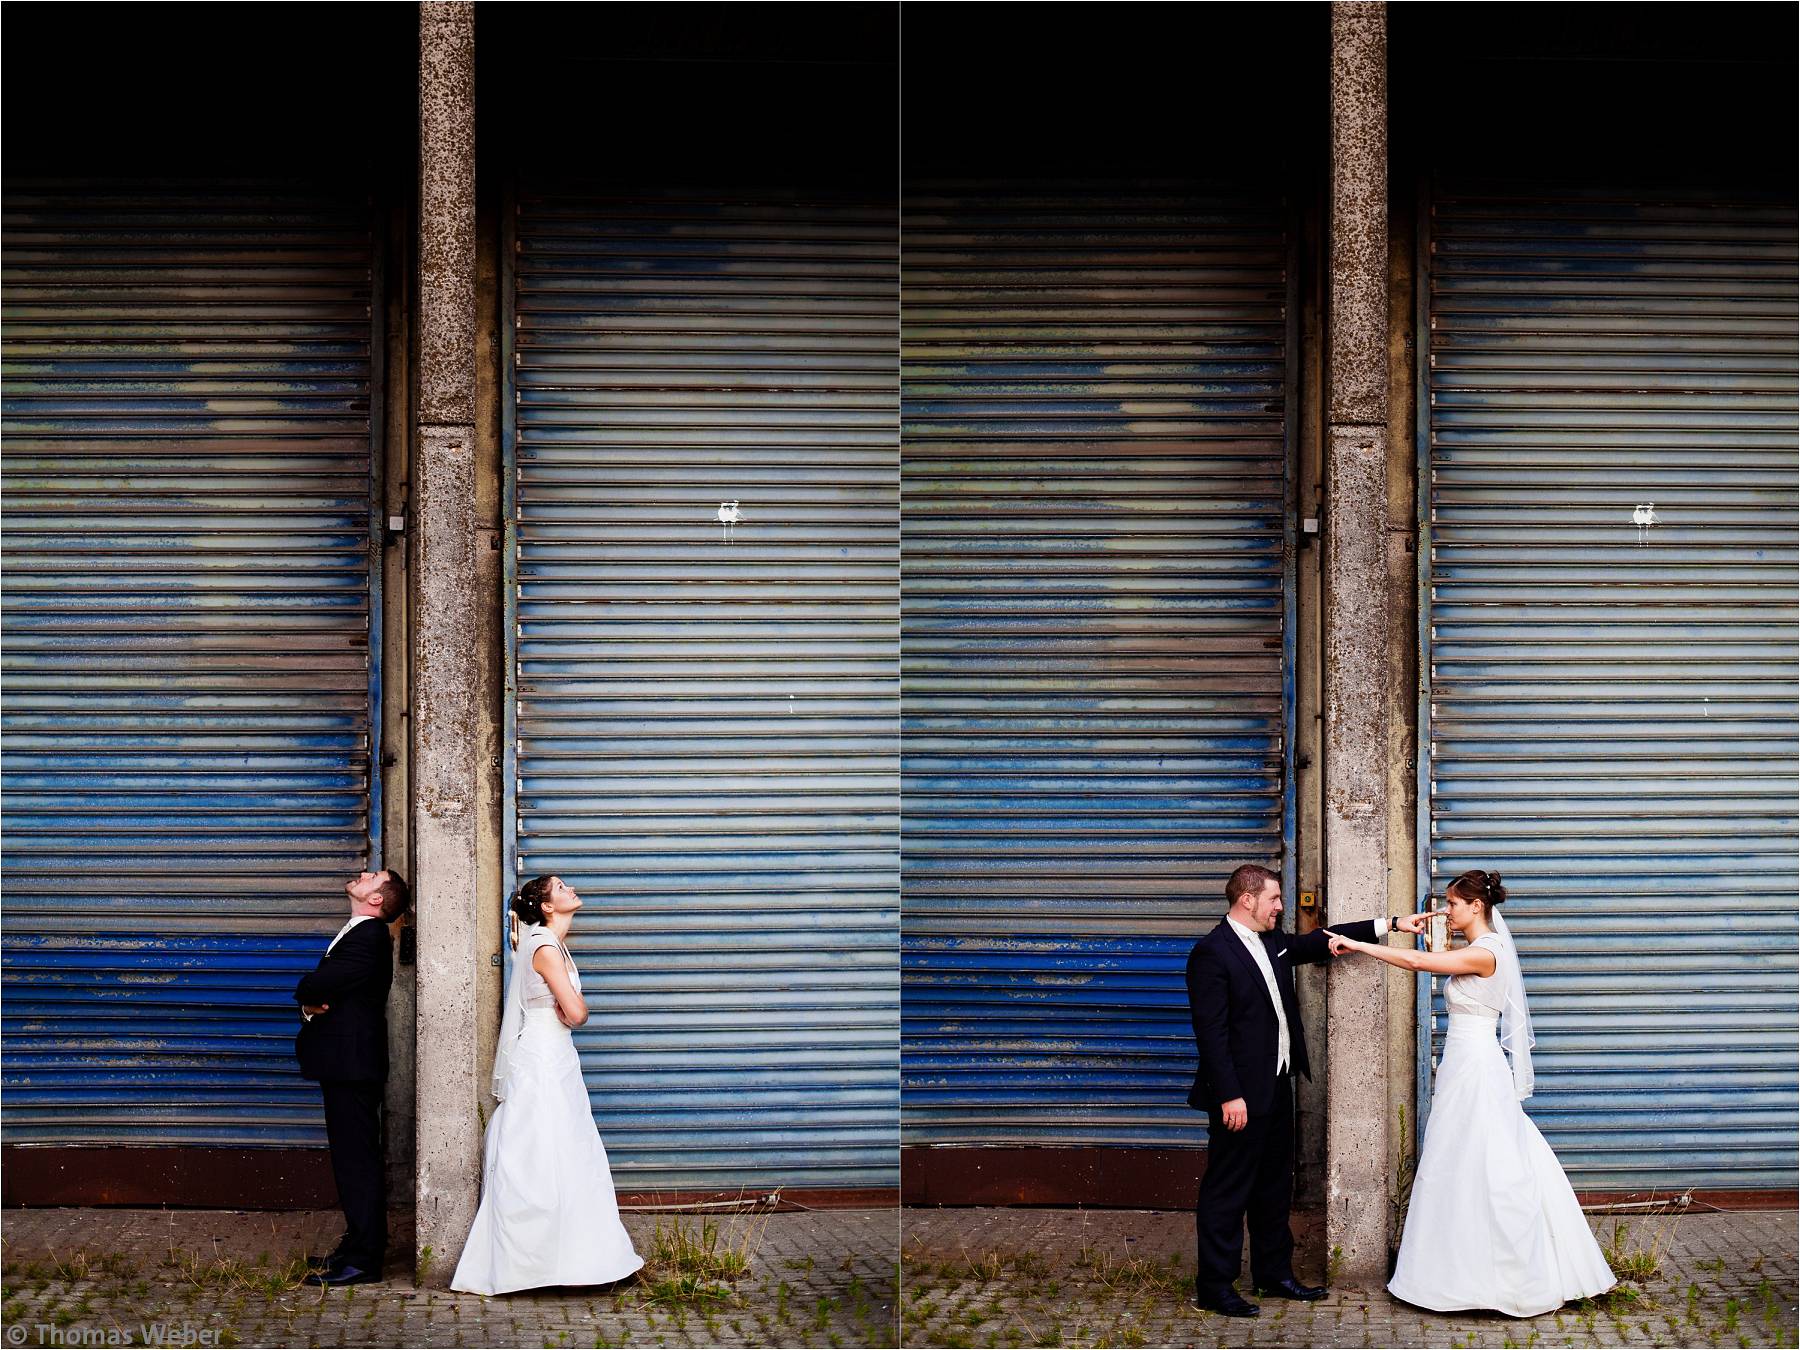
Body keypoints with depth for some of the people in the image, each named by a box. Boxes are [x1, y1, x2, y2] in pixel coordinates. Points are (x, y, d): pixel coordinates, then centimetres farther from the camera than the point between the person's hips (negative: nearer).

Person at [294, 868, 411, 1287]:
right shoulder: (359, 933, 18)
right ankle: (359, 1245, 23)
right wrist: (313, 1004, -8)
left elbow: (314, 986, -20)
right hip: (345, 1063, 10)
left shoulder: (369, 937, -15)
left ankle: (362, 1259, -3)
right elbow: (314, 987, 15)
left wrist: (307, 997, 3)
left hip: (352, 1064, -10)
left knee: (357, 1158, -7)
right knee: (352, 1157, 15)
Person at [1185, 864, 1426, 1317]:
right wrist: (1229, 1096, -23)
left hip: (1277, 1086, 9)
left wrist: (1391, 924, 18)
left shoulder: (1273, 941, 9)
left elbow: (1320, 942, 21)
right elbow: (1210, 1032, -20)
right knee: (1227, 1191, -2)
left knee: (1274, 1186, 18)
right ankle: (1214, 1288, 6)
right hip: (1241, 1093, -9)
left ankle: (1274, 1274, 29)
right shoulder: (1211, 953, -17)